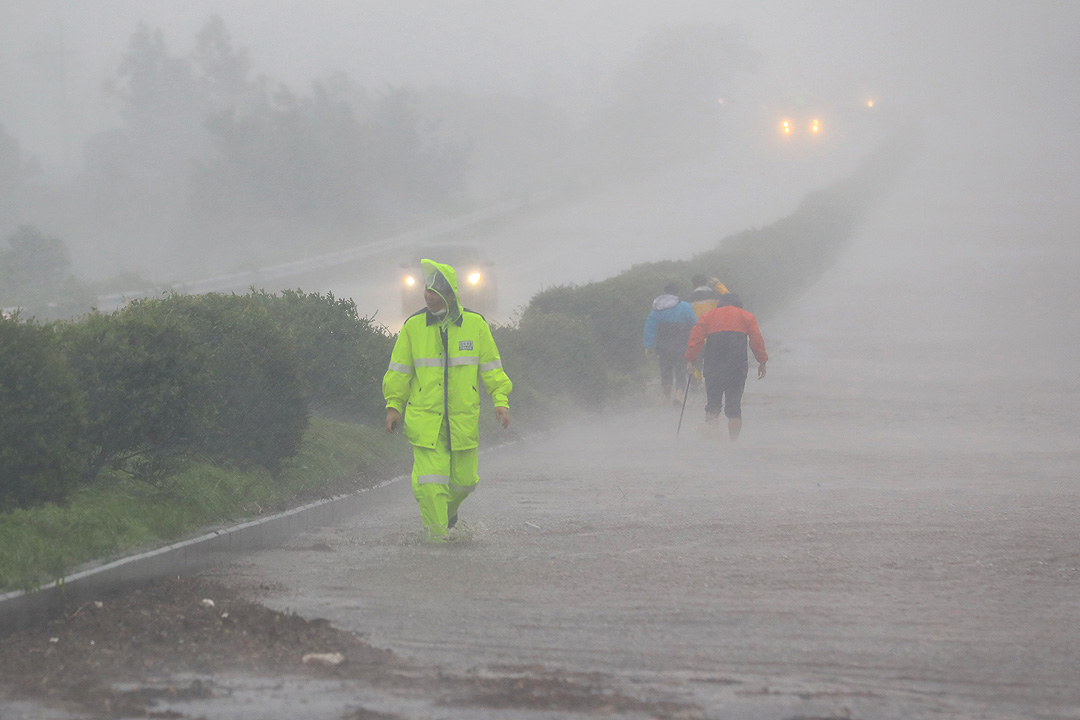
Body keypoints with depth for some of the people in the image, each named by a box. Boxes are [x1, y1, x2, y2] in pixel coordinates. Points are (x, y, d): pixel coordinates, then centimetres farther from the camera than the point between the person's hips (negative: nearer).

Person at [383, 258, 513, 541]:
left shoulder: (475, 324, 1)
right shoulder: (413, 326, 0)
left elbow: (491, 367, 6)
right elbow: (399, 370, 7)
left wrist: (500, 400, -4)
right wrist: (393, 405, 2)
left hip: (463, 419, 1)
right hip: (425, 419, -1)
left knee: (463, 480, 8)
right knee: (429, 481, -11)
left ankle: (449, 508, 40)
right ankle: (436, 535, -2)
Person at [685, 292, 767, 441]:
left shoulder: (708, 315, 15)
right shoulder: (746, 316, 15)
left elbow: (696, 338, 5)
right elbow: (756, 340, 6)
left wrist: (690, 360, 4)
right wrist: (762, 363, 8)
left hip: (713, 365, 0)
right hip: (738, 366, 0)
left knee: (713, 402, 7)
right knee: (734, 405, 3)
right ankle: (734, 440, -3)